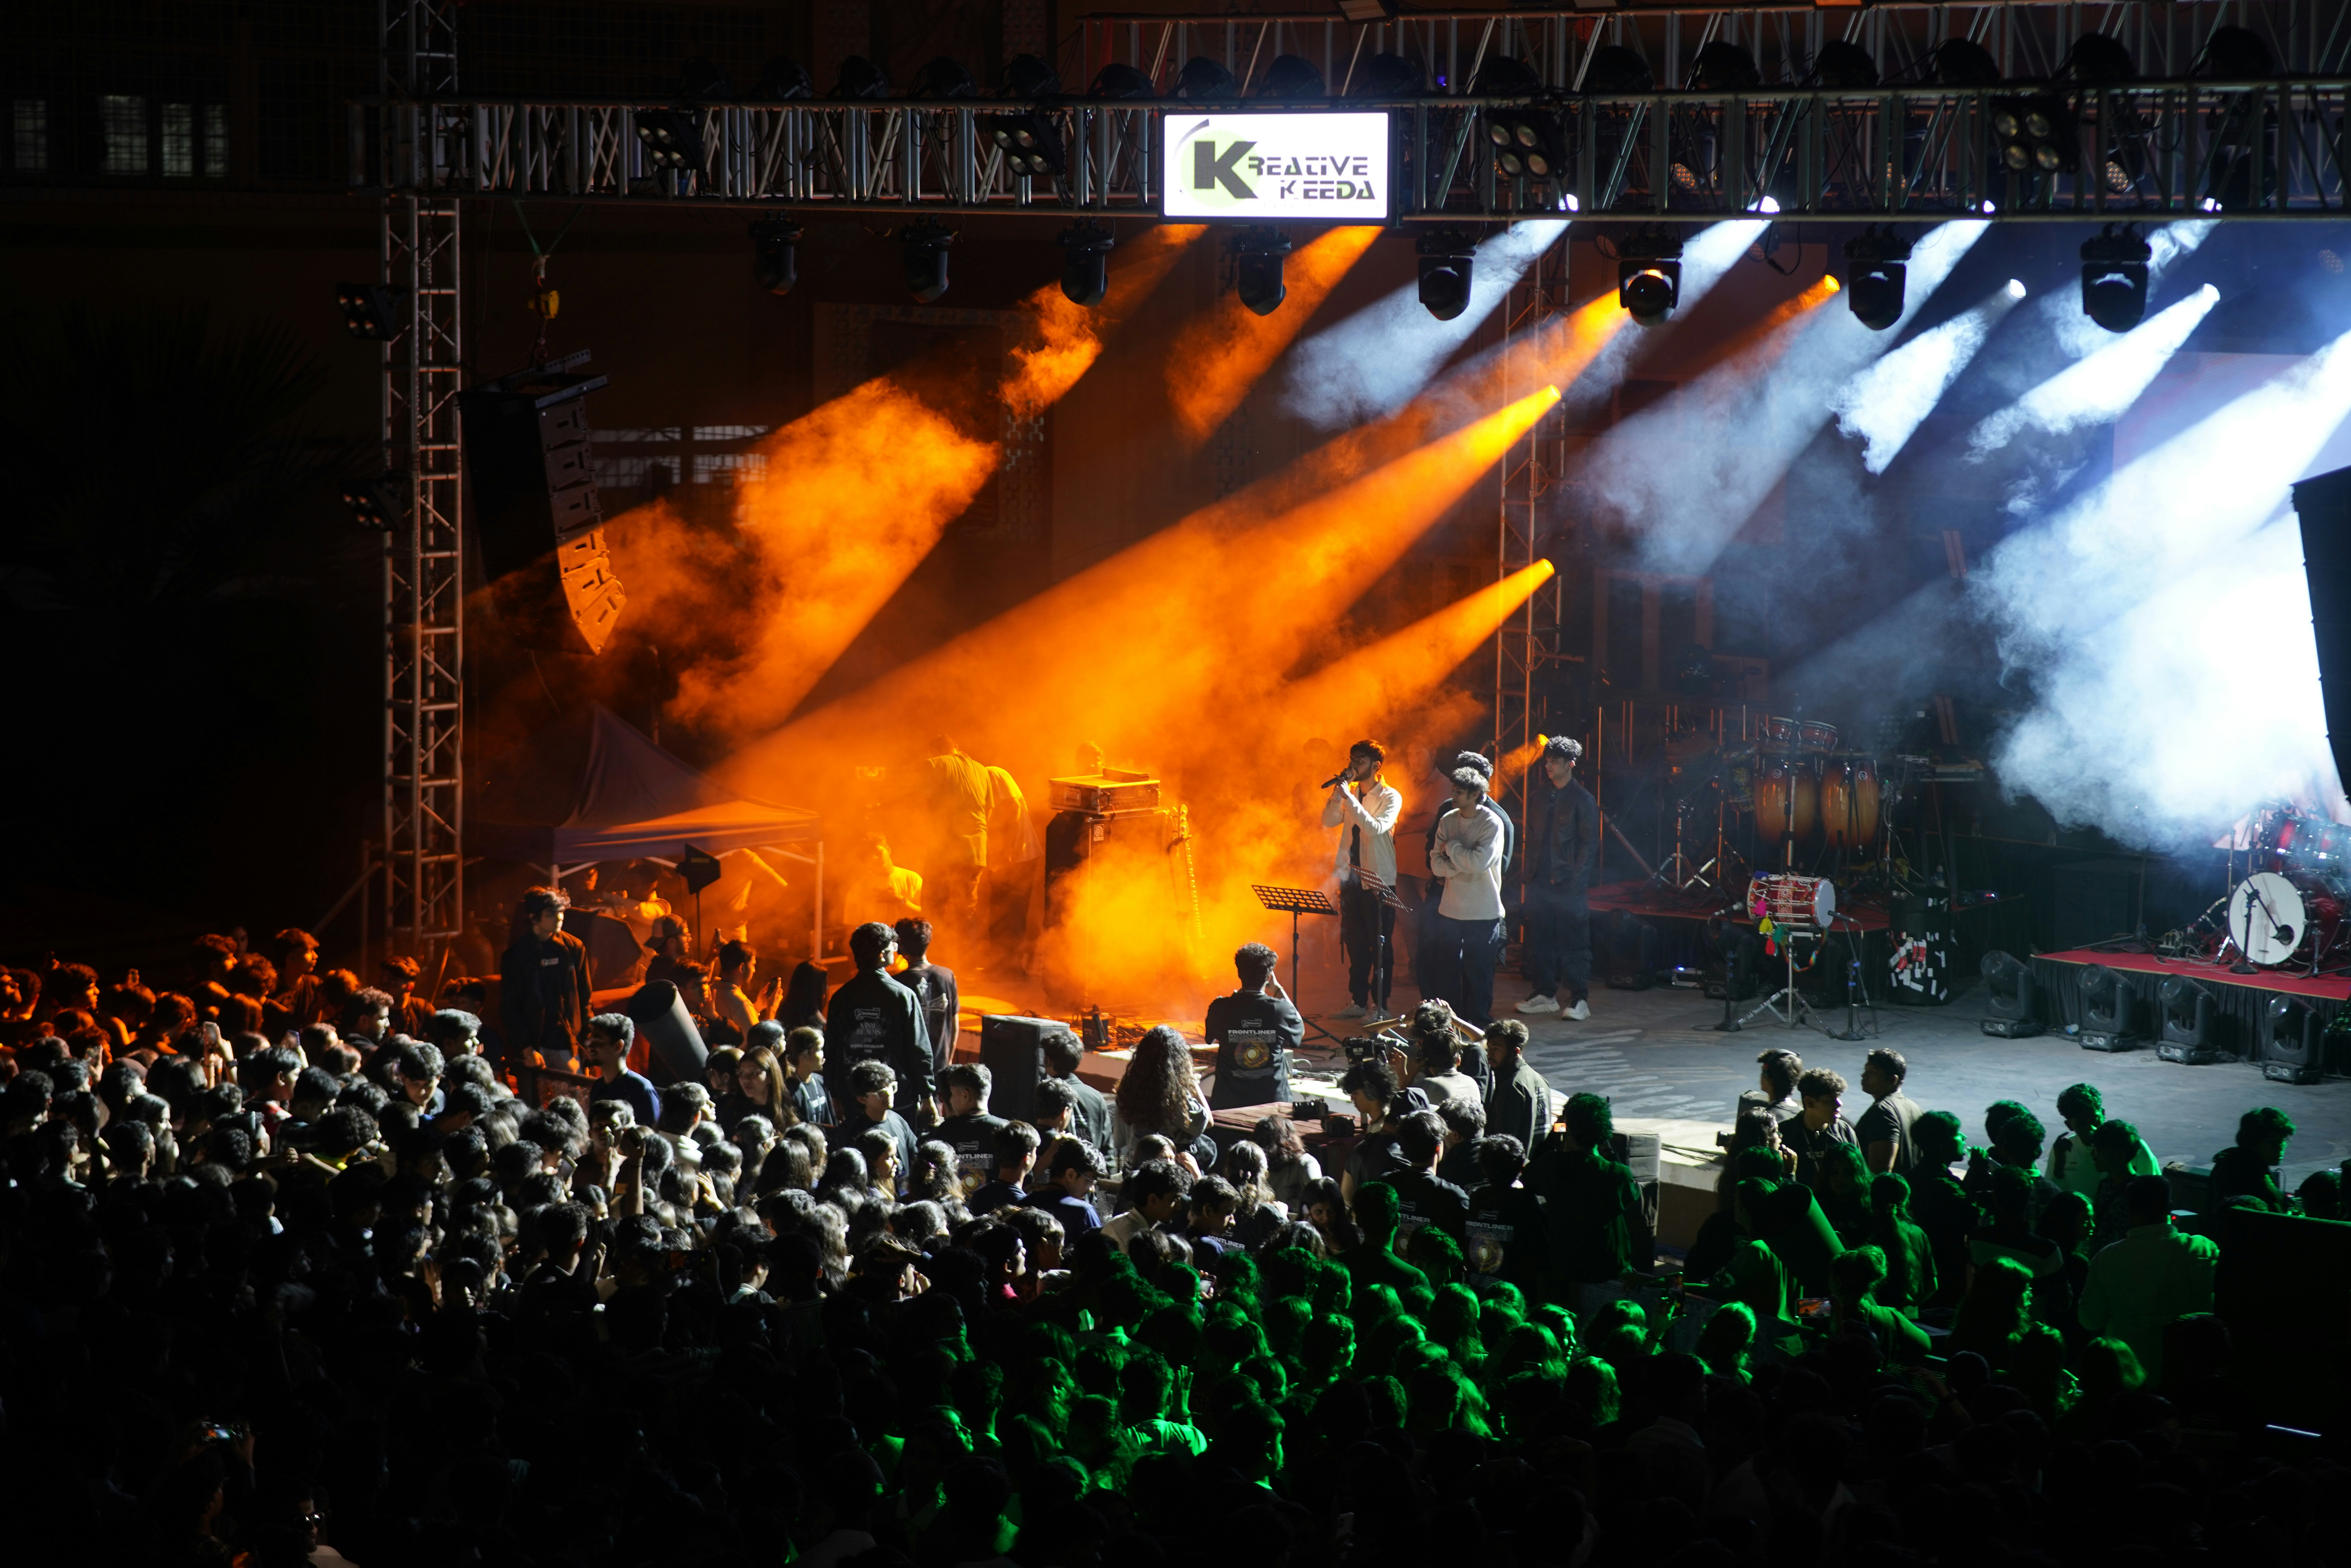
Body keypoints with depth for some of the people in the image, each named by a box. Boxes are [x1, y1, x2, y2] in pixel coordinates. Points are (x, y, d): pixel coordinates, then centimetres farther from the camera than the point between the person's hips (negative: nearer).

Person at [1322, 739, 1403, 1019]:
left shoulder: (1390, 797, -8)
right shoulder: (1350, 793, 11)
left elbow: (1377, 828, -22)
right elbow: (1329, 821, 3)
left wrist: (1350, 799, -23)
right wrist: (1338, 794, -9)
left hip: (1378, 880, -6)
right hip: (1351, 877, 6)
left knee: (1380, 946, -2)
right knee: (1355, 943, 10)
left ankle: (1380, 1004, 3)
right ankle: (1358, 1002, 18)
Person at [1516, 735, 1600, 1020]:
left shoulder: (1583, 801, -4)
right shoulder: (1540, 798, 14)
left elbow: (1590, 844, -7)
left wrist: (1575, 882, -13)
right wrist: (1530, 874, 9)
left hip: (1568, 884, -6)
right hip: (1540, 884, 6)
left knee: (1573, 944, -4)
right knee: (1539, 941, 8)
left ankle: (1579, 1000, -1)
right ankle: (1545, 994, 17)